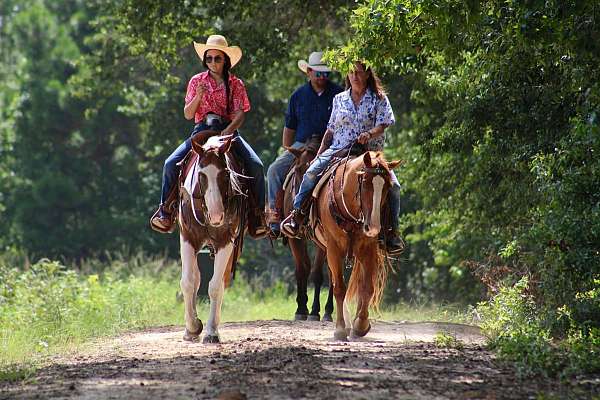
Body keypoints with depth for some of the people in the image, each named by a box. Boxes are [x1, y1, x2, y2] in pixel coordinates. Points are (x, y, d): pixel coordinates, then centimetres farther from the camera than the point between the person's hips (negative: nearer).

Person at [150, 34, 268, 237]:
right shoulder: (197, 81, 8)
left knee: (255, 165, -22)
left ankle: (257, 213, -11)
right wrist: (198, 96, -13)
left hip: (228, 130, -1)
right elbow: (188, 114, 5)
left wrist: (229, 130, -28)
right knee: (171, 163, -19)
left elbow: (239, 113, -7)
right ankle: (166, 209, -6)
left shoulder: (236, 84, 4)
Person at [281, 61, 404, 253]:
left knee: (392, 185, -21)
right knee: (312, 173, -23)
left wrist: (369, 134, -26)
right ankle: (297, 215, -17)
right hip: (338, 149, 2)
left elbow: (382, 125, -5)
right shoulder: (339, 99, 14)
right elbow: (331, 130, 17)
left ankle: (392, 232, -13)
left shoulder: (379, 99, 6)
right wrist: (319, 154, 9)